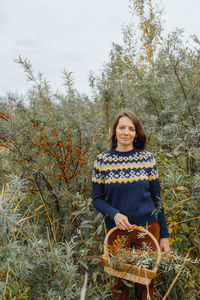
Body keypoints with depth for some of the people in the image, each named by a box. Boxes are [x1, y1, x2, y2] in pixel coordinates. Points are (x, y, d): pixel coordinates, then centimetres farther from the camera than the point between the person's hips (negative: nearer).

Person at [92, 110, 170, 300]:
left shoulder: (147, 158, -2)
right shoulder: (102, 160, -4)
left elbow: (156, 198, 2)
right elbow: (97, 199, 0)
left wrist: (164, 236, 2)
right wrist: (114, 214, -19)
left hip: (148, 229, 1)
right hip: (116, 230, 0)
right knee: (119, 284, 12)